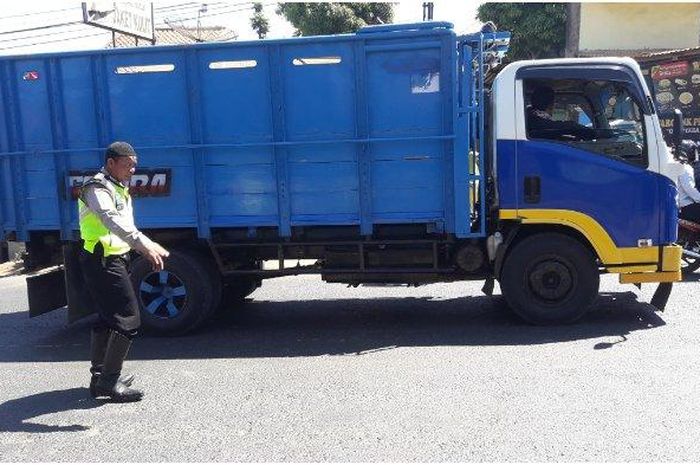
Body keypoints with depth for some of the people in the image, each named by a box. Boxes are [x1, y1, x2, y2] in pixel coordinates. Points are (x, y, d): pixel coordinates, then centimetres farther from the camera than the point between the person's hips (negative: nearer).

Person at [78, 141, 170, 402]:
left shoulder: (118, 189, 17)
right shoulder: (98, 188, -15)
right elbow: (113, 220, -35)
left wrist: (151, 247, 17)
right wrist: (144, 246, -48)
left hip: (114, 260, 11)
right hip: (104, 262, -11)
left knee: (107, 318, 17)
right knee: (128, 319, -11)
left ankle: (99, 376, 27)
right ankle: (109, 381, -5)